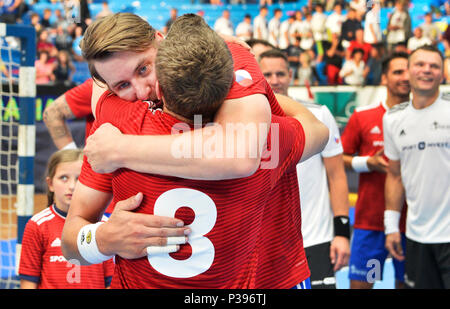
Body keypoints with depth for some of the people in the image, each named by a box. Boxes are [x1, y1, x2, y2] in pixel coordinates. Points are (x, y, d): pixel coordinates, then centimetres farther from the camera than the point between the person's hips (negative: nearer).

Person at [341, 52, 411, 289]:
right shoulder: (362, 116, 1)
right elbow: (340, 159, 5)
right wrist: (368, 162, -11)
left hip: (411, 220, 1)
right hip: (369, 220, -1)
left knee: (405, 281, 8)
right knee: (359, 282, 1)